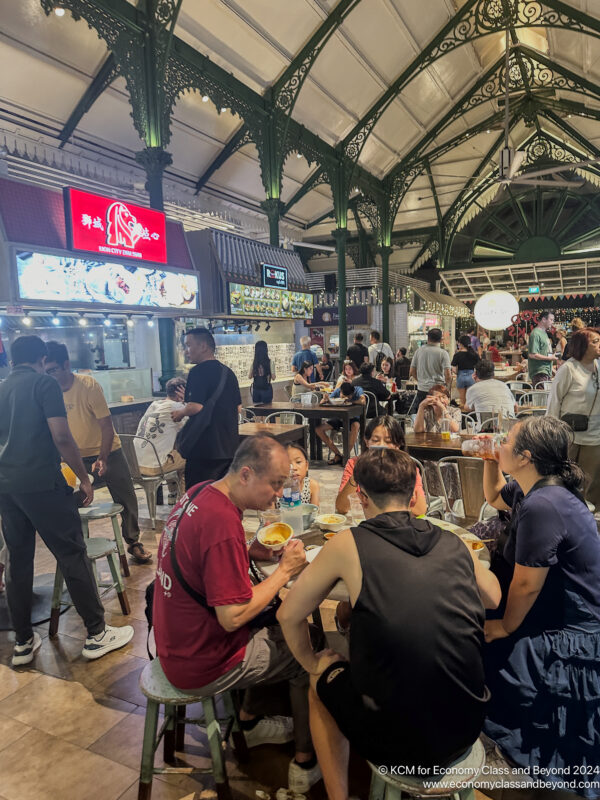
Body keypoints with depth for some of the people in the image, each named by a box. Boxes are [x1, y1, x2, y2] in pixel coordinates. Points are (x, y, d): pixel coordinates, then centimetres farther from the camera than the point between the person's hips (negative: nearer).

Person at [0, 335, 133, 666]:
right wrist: (84, 478, -6)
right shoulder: (44, 384, -5)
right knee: (72, 555, 1)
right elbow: (61, 437, -14)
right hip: (41, 483, -7)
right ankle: (97, 634, 8)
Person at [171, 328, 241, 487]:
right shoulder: (228, 372, 12)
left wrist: (180, 414, -4)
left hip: (206, 449, -8)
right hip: (230, 447, 8)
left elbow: (195, 407, -23)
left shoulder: (198, 372, -13)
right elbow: (238, 408, 18)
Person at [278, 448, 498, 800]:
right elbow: (495, 597, 21)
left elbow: (289, 615, -1)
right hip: (467, 729, 5)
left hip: (397, 741, -4)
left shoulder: (349, 543, -10)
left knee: (324, 680, 25)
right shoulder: (455, 544, 1)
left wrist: (313, 663, 16)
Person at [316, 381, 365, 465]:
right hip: (338, 418, 4)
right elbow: (322, 403, -13)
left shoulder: (358, 390, -14)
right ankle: (338, 454, -9)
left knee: (355, 426, -40)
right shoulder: (337, 391, -9)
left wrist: (349, 401, -34)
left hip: (352, 418, -3)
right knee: (318, 429, -15)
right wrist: (325, 400, -35)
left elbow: (363, 401, -34)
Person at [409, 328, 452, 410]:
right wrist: (448, 389, 5)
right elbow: (448, 375, -13)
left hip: (422, 389, 3)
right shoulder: (443, 353, -7)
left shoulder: (419, 351, 4)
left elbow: (412, 372, 8)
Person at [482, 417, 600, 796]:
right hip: (558, 619, 9)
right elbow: (494, 498, 22)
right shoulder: (535, 489, 0)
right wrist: (490, 459, 5)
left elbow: (526, 585, -23)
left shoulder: (543, 506, -29)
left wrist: (505, 627, -6)